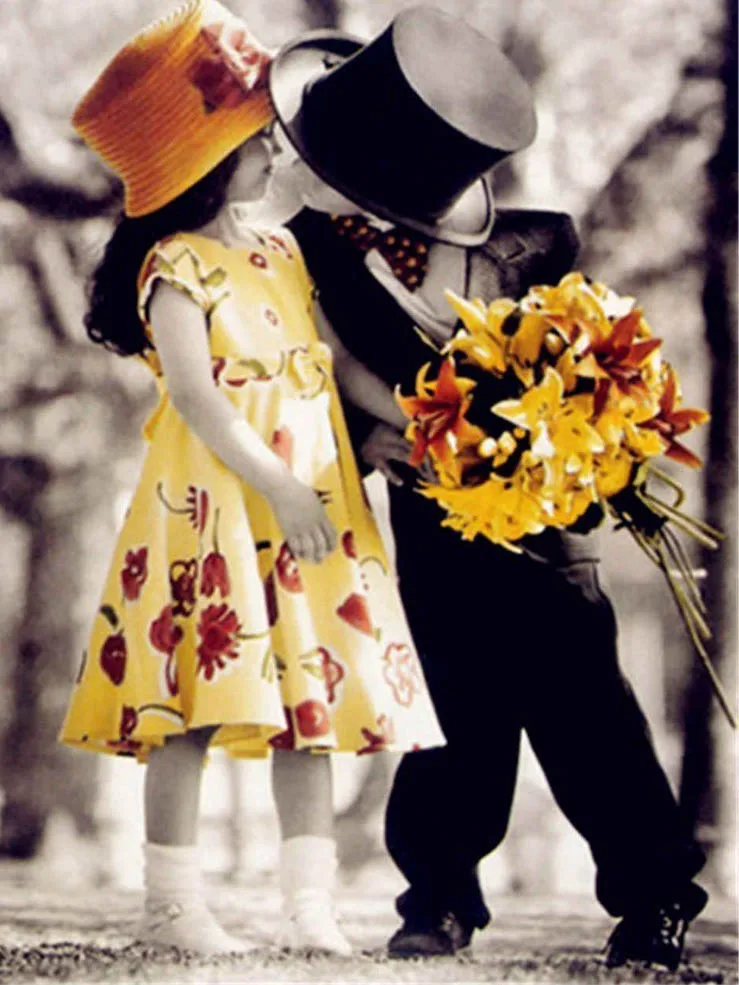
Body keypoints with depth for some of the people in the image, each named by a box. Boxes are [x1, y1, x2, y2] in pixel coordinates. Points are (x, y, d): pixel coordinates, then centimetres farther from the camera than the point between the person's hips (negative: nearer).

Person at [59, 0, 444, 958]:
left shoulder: (282, 255, 16)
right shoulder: (176, 266, -6)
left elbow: (341, 363, 15)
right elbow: (196, 399, -15)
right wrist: (277, 488, -22)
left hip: (313, 502, 7)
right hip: (212, 505, -7)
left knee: (315, 693, 3)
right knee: (196, 697, -7)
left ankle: (309, 903, 6)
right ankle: (170, 899, 0)